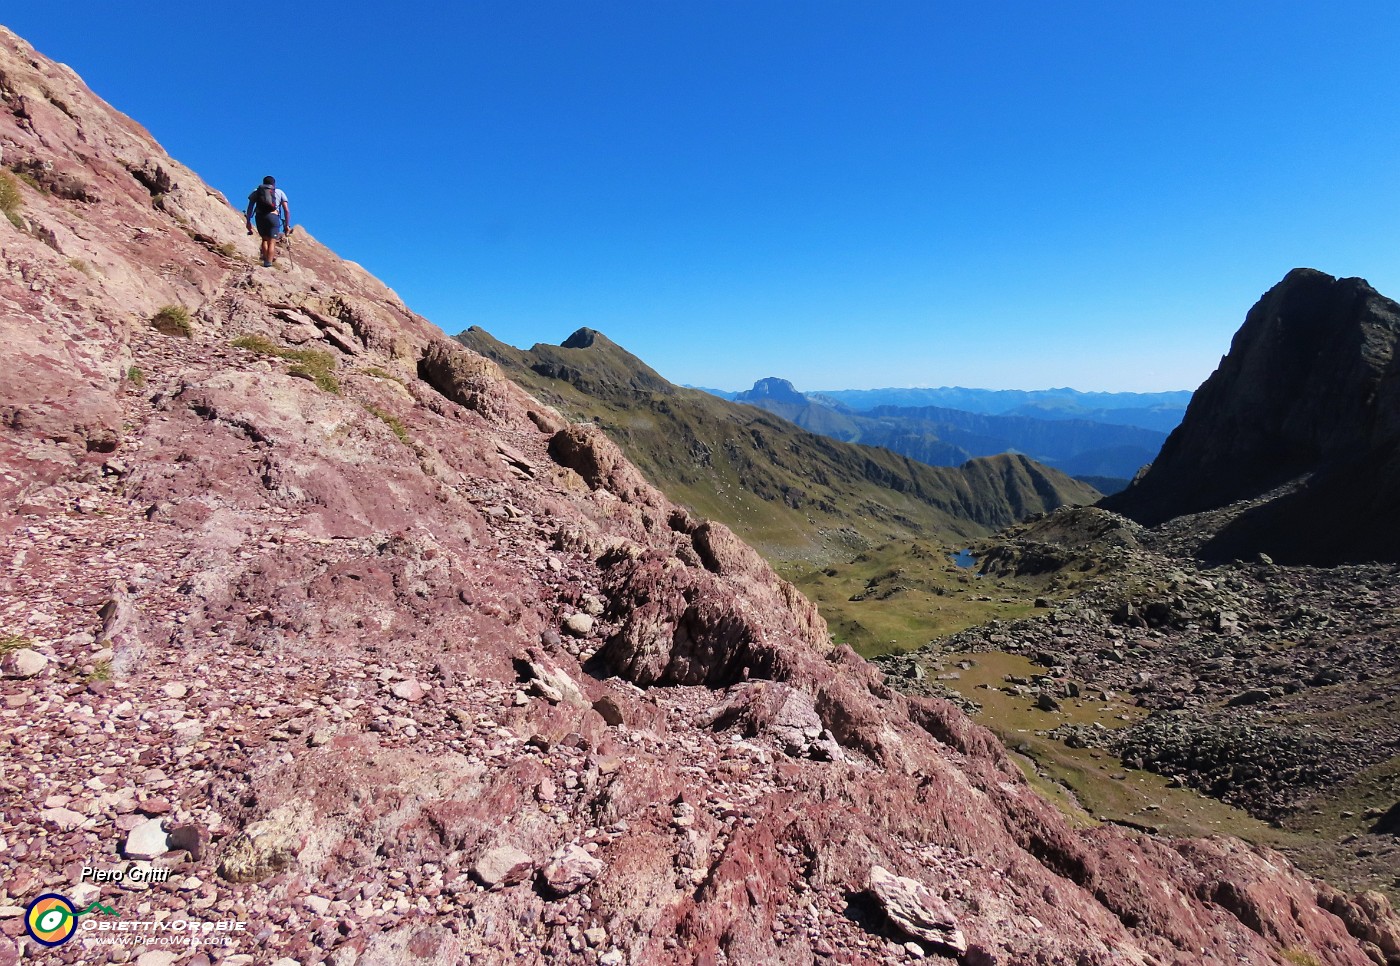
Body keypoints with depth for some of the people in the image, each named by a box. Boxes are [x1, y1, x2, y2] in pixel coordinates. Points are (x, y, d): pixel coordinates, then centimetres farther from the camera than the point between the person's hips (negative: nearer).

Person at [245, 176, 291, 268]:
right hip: (273, 216, -2)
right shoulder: (280, 192, 21)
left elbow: (250, 208, 14)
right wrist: (287, 225, 11)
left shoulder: (256, 191, 24)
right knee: (272, 242, -2)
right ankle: (268, 263, -14)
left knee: (265, 239, 21)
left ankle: (266, 259, 13)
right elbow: (287, 210, 9)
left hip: (259, 216, 2)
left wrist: (248, 222, 14)